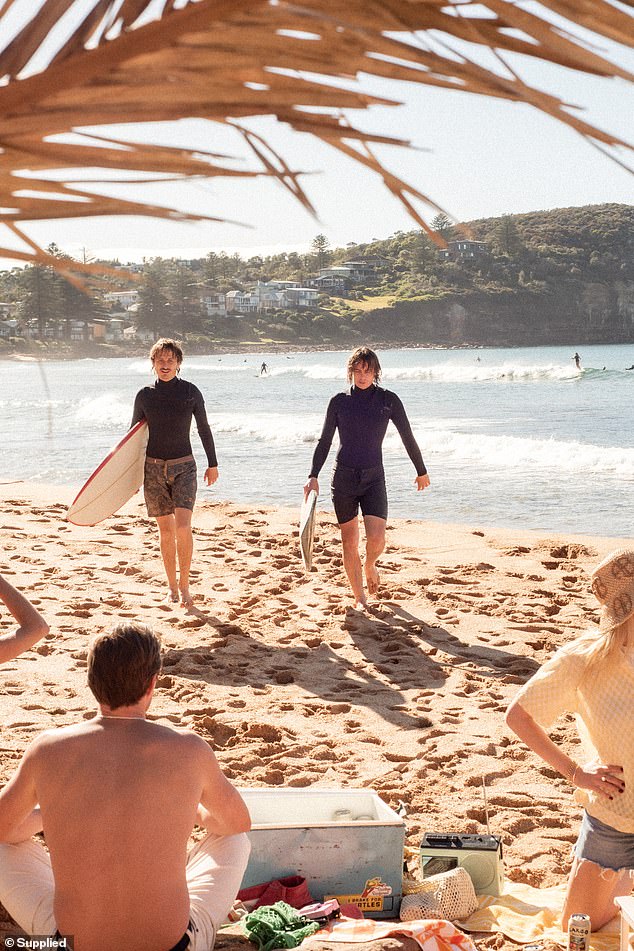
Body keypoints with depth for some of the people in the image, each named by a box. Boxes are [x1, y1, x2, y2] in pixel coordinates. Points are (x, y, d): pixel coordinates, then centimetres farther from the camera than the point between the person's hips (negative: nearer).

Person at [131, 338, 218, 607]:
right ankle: (172, 586, 17)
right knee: (165, 529, 5)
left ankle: (184, 585, -4)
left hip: (183, 466, -1)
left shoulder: (191, 392, 0)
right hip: (153, 467, 1)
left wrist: (212, 464, 14)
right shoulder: (144, 395, 2)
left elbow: (204, 429, 10)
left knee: (183, 527, -15)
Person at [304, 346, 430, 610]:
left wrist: (421, 471, 16)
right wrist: (313, 476, -3)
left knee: (376, 538, -16)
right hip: (343, 477, 1)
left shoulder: (388, 400, -1)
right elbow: (324, 441, 6)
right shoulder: (339, 402, 1)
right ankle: (359, 597, 18)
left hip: (374, 478, -1)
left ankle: (370, 566, 20)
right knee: (349, 542, 3)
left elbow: (408, 438, 8)